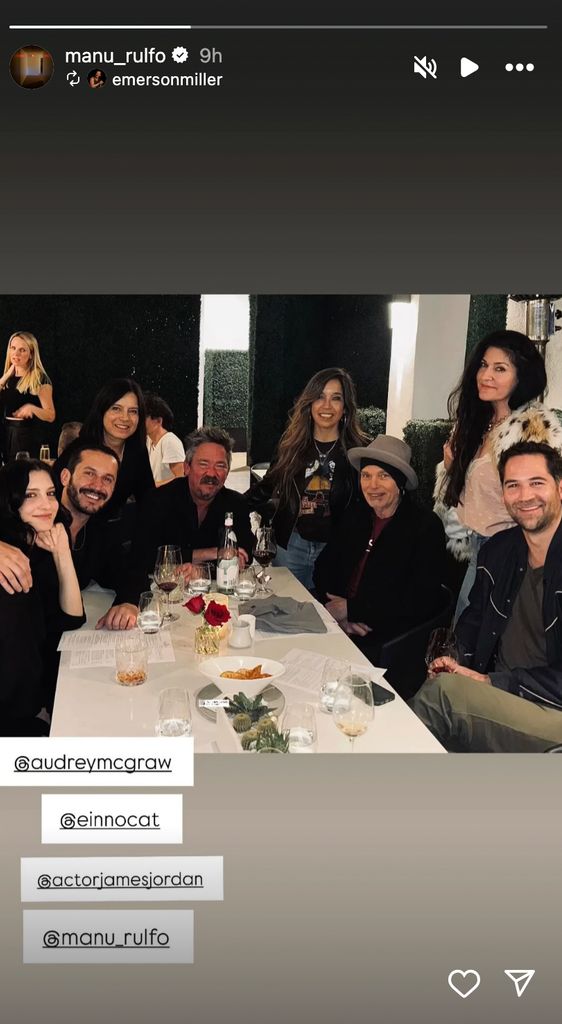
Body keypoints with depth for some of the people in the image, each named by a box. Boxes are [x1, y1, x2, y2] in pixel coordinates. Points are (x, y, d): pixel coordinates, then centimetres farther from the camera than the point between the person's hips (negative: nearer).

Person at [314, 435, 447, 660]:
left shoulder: (426, 526, -7)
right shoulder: (356, 515, 11)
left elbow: (421, 602, -13)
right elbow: (323, 568, 12)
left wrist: (351, 608, -12)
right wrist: (336, 610, -9)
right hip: (340, 625, 6)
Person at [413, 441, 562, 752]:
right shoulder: (497, 551, 7)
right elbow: (476, 615, 22)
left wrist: (490, 681, -17)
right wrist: (459, 661, 1)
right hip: (494, 690, 6)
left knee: (443, 692, -25)